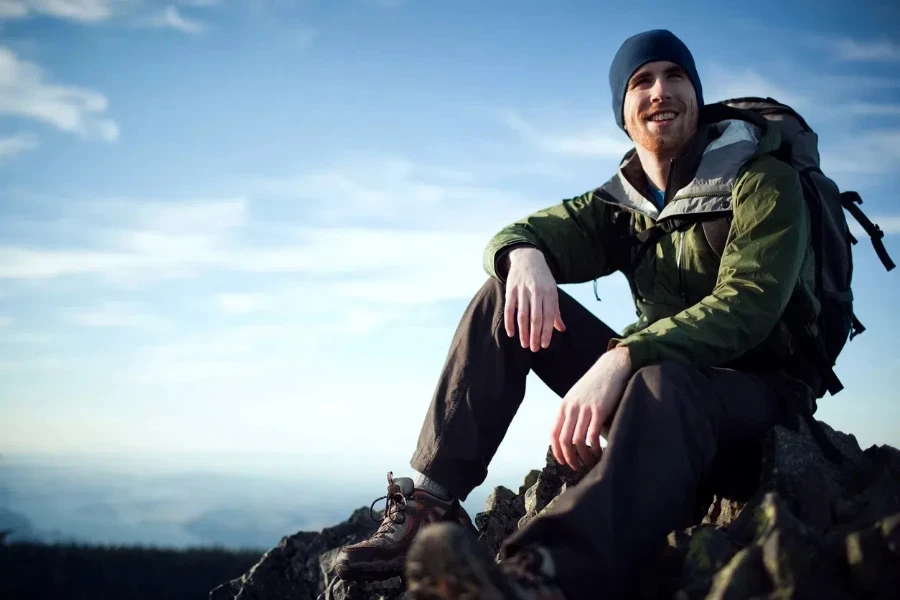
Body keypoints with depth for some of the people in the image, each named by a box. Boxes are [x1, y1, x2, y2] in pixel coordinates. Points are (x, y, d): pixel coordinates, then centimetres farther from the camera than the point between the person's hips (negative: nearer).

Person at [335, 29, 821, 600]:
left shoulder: (763, 180, -8)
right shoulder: (621, 205, 10)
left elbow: (747, 304, -24)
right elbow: (513, 234, 1)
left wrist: (620, 358, -38)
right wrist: (525, 257, -26)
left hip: (756, 387, -5)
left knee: (661, 385, -42)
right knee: (509, 294, -8)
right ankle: (430, 503, -21)